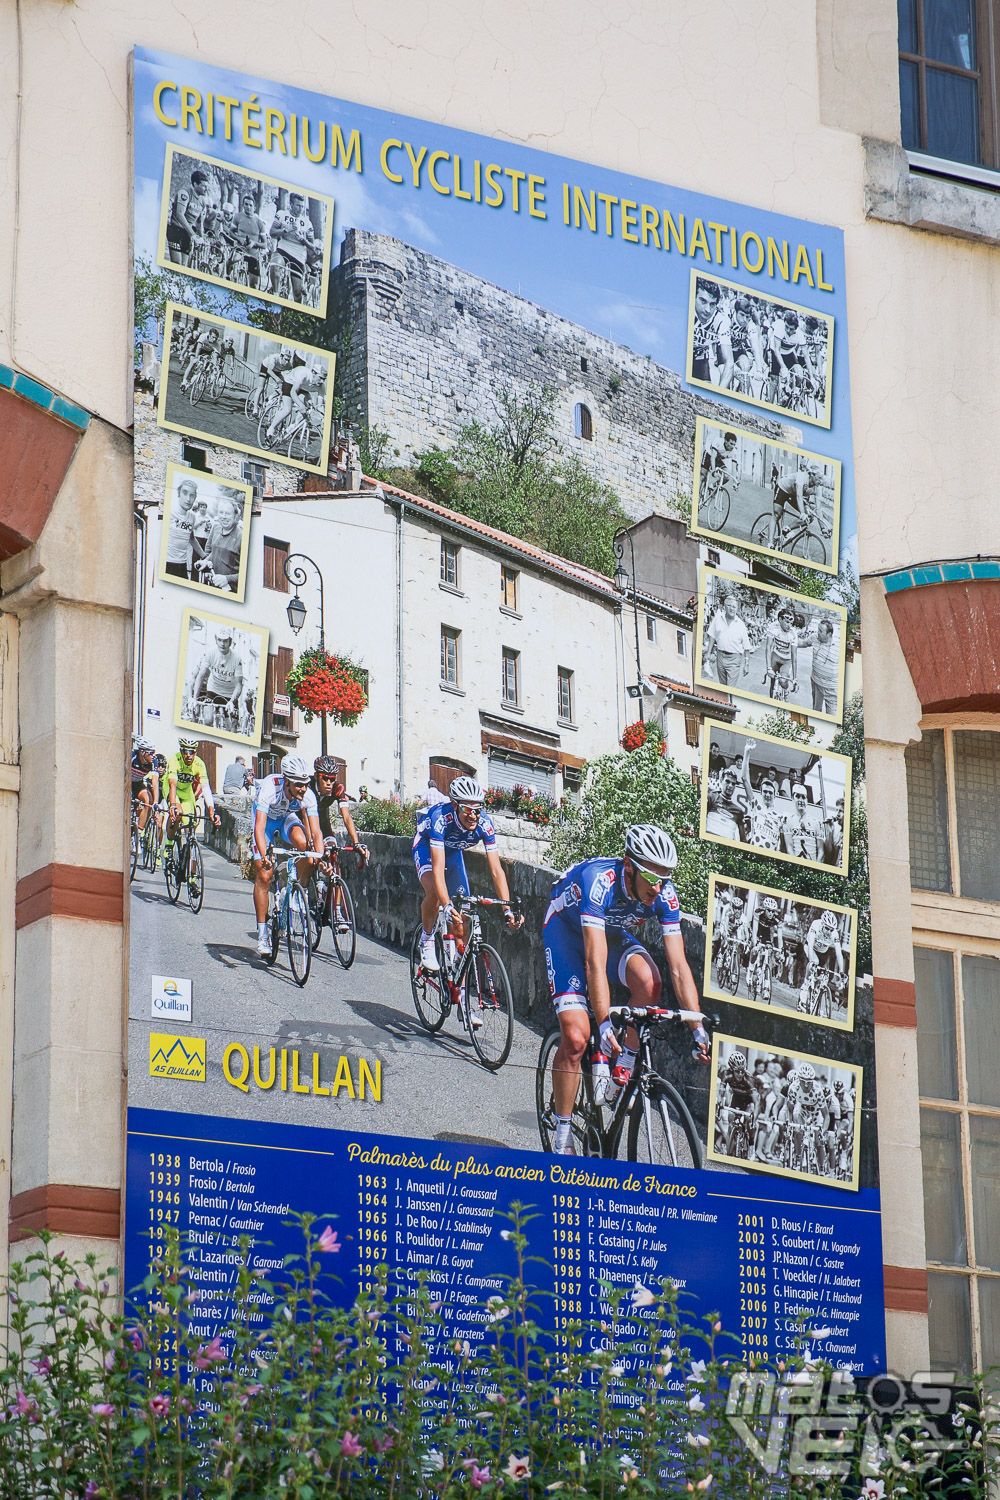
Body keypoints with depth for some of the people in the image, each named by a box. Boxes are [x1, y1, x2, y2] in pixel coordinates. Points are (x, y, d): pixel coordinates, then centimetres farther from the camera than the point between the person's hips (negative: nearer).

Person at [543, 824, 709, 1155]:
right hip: (566, 930, -4)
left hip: (613, 933, 4)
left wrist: (698, 1028, -29)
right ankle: (562, 1138, -5)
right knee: (576, 1036, -18)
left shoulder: (664, 894, -24)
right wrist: (604, 1024, -51)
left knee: (648, 982, -30)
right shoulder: (599, 881, -38)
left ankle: (625, 1070, -9)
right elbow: (595, 963, -43)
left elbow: (678, 966, -22)